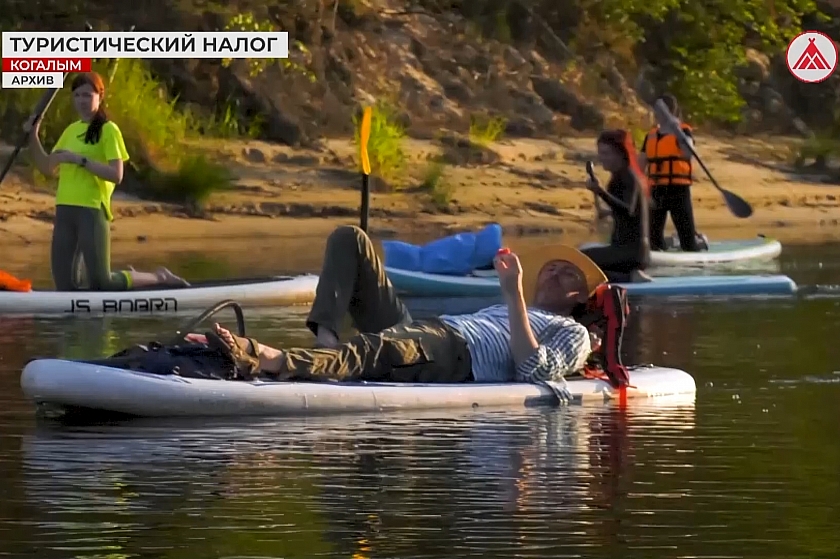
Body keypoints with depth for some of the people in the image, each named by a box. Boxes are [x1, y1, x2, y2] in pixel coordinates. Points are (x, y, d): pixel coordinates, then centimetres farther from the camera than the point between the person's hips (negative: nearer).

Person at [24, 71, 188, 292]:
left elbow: (116, 175, -15)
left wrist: (80, 159, -19)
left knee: (101, 285, -5)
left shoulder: (108, 130, -5)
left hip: (92, 210, -7)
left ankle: (159, 278, 16)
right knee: (64, 285, 4)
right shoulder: (71, 130, 16)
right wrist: (33, 137, 7)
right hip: (65, 210, 7)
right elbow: (48, 168, 19)